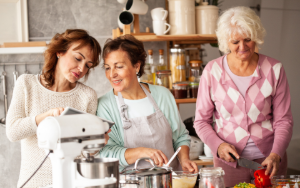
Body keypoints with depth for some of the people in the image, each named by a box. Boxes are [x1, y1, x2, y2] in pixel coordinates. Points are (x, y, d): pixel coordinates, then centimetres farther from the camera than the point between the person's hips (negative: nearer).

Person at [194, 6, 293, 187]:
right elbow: (201, 121, 2)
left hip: (269, 160, 0)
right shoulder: (212, 71, -4)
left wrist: (276, 154, -16)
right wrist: (219, 145, -14)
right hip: (229, 161, 0)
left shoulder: (274, 70, -3)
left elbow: (283, 120, -2)